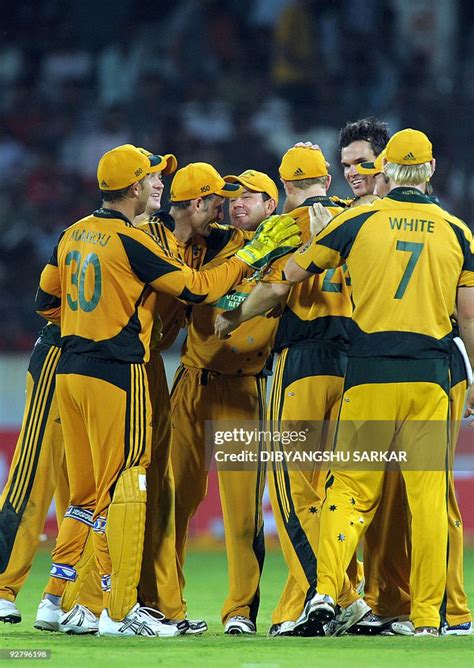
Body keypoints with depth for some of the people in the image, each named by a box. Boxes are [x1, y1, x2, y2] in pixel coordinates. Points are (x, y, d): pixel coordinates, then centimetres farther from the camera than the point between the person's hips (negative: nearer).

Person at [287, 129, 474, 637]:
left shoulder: (358, 221, 2)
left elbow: (291, 273, 10)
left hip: (370, 375, -1)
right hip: (431, 375, 1)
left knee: (352, 486, 3)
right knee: (427, 494, 3)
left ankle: (326, 590, -16)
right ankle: (427, 617, 2)